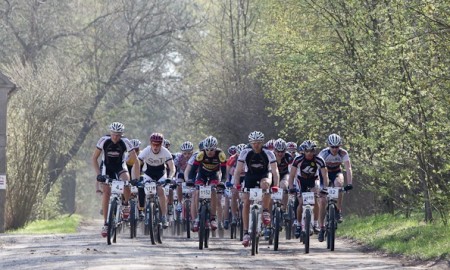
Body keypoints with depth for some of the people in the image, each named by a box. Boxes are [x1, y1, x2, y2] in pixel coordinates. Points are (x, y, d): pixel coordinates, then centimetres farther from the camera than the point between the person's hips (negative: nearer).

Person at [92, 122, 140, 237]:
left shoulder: (125, 142, -22)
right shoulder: (104, 141, -22)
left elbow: (136, 161, -18)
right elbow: (94, 158, -13)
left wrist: (136, 178, -26)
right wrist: (98, 174, -24)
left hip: (120, 167, 0)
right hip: (106, 167, 0)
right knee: (106, 192, -17)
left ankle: (126, 205, -2)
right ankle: (105, 223, -11)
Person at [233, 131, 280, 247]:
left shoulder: (268, 153, -19)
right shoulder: (245, 153, -17)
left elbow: (275, 170, -23)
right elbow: (238, 170, -17)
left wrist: (276, 185, -36)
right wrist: (237, 184, -31)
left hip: (265, 175, -2)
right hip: (250, 176, 2)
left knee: (265, 184, -38)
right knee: (246, 202, -12)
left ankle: (265, 212, -21)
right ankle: (246, 232, -8)